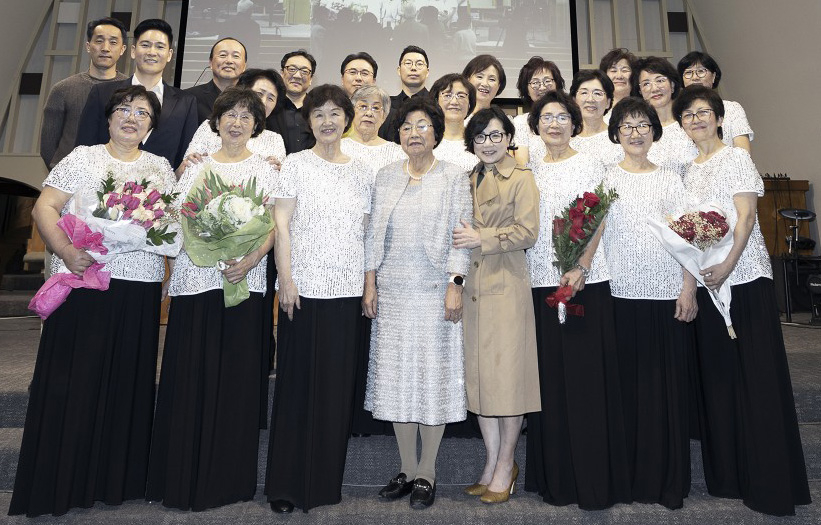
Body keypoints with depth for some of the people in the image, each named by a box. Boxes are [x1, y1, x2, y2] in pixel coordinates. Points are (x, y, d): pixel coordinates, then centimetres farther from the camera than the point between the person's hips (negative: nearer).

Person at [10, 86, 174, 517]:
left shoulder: (160, 167, 15)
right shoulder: (82, 157, 9)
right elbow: (44, 208, 1)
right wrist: (66, 251, -14)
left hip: (138, 289, 2)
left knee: (125, 380, 6)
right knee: (70, 377, 2)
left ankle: (115, 478, 20)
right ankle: (58, 483, 16)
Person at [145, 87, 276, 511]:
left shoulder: (266, 171, 10)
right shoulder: (197, 168, 14)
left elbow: (274, 226, 1)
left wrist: (249, 260, -15)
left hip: (245, 281, -1)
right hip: (196, 280, 1)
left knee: (237, 376, 1)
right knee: (190, 375, 2)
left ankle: (227, 478, 15)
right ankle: (183, 476, 16)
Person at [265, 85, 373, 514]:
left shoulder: (361, 171, 12)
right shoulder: (295, 164, 4)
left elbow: (367, 231, 11)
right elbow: (281, 225, -2)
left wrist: (370, 283, 4)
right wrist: (286, 278, -11)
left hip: (348, 290, 3)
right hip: (305, 287, -3)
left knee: (337, 384, 7)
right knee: (297, 382, 3)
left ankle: (325, 479, 23)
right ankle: (286, 483, 17)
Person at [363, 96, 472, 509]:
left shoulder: (454, 177, 2)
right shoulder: (386, 177, 11)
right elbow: (374, 233, 10)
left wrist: (455, 285, -11)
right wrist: (370, 284, 4)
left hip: (435, 290, -3)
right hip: (392, 290, 3)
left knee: (434, 376, 1)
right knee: (397, 376, 6)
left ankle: (427, 473, 17)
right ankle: (407, 468, 21)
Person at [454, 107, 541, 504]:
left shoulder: (521, 178, -1)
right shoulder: (469, 180, 18)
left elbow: (527, 232, -11)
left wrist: (481, 239, -13)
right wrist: (461, 236, 7)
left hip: (507, 287, -6)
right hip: (473, 287, 6)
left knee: (507, 374, 0)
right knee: (479, 376, 8)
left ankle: (505, 465, 16)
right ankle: (492, 463, 22)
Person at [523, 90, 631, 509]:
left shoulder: (588, 164, 5)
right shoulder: (531, 169, 16)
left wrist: (581, 268, -17)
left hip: (584, 281, -4)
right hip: (540, 282, 4)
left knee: (586, 375, -2)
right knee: (549, 377, 7)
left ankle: (595, 480, 10)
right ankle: (556, 476, 20)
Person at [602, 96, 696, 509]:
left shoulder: (670, 178, 10)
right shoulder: (605, 178, 8)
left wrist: (689, 289, -4)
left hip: (667, 292, 1)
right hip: (621, 293, 0)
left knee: (669, 380, 4)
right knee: (630, 382, 3)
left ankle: (669, 479, 17)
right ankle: (635, 476, 17)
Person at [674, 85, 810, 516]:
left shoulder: (737, 157, 1)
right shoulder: (686, 168, 15)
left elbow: (746, 217, -9)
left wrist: (727, 265, -20)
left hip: (744, 274, -5)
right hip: (704, 279, 5)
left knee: (757, 372, -3)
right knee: (716, 372, 8)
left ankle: (769, 481, 9)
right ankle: (729, 474, 21)